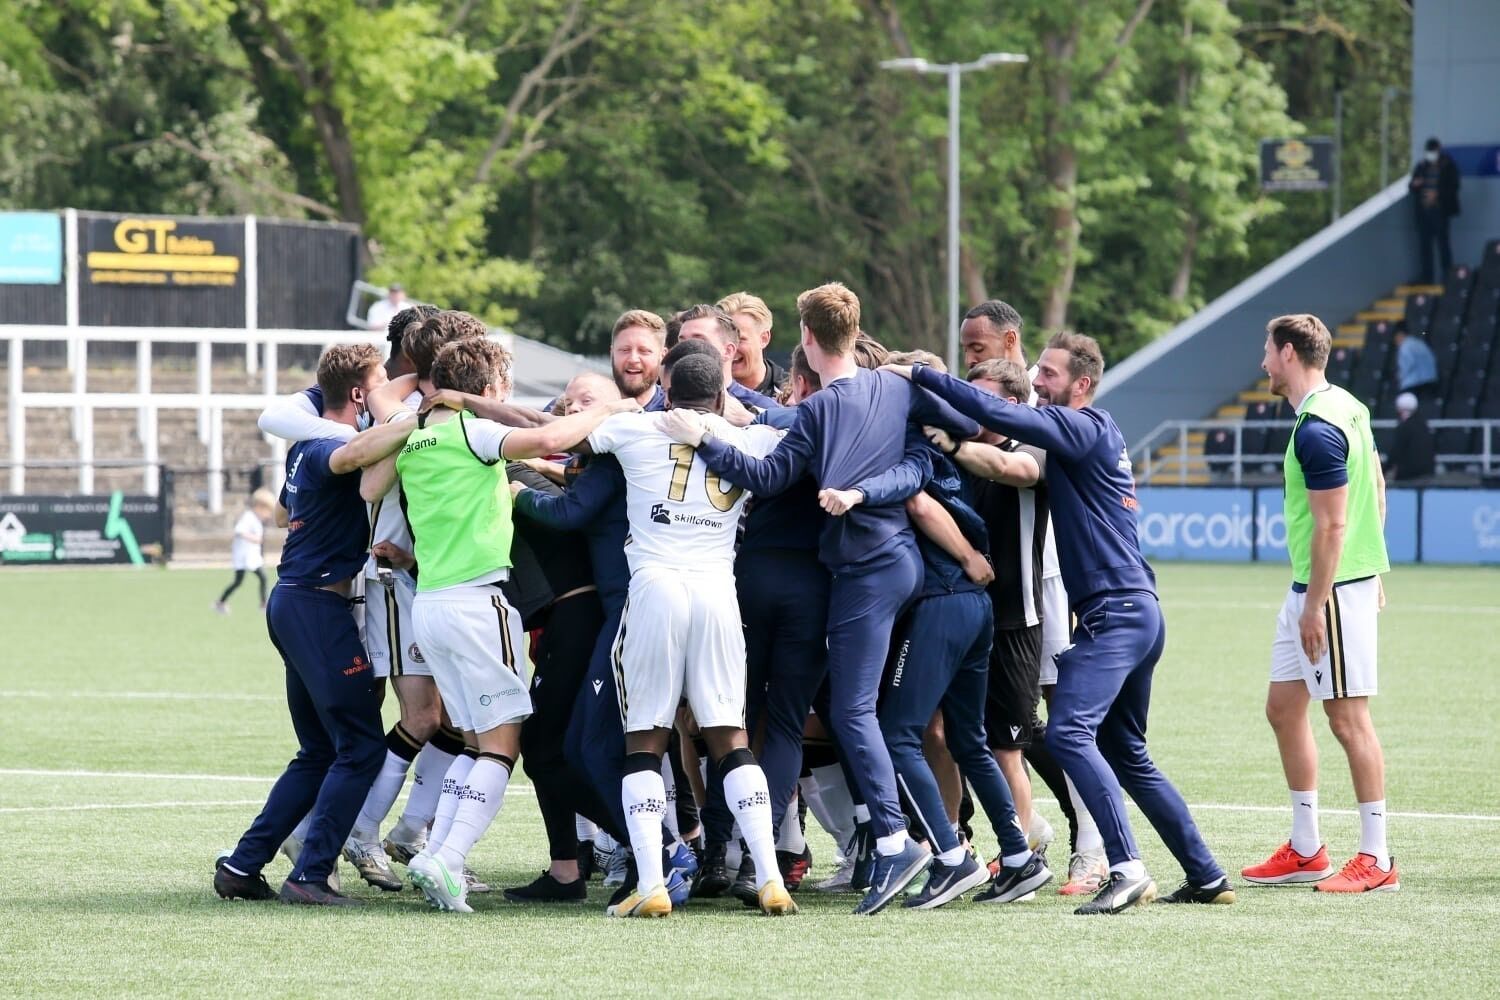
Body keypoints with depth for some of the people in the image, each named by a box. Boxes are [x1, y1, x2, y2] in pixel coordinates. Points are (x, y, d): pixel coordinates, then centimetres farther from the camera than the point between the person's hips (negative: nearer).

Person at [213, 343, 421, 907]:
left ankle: (242, 866, 12)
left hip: (290, 602, 10)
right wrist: (420, 420, -40)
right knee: (361, 746, -8)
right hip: (319, 606, -10)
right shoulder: (323, 448, -14)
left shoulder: (304, 450, 15)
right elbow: (350, 455, -39)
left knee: (319, 752, 14)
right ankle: (310, 876, -11)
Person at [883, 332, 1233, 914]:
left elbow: (1001, 415, -19)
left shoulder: (1083, 427, -8)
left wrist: (921, 375, -14)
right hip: (1138, 611, 11)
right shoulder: (1095, 434, 20)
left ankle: (1127, 870, -27)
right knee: (1127, 756, 15)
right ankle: (1207, 877, 19)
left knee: (1069, 733, -21)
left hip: (1115, 613, -11)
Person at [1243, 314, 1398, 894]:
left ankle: (1376, 860, 0)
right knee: (1283, 708, 13)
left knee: (1348, 717, -5)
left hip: (1334, 588, -10)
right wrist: (1372, 571, 24)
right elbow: (1376, 489, 19)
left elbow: (1332, 525, -21)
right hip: (1308, 587, 10)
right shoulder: (1345, 406, 11)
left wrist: (1316, 603, -19)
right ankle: (1305, 851, 19)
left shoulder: (1317, 430, -20)